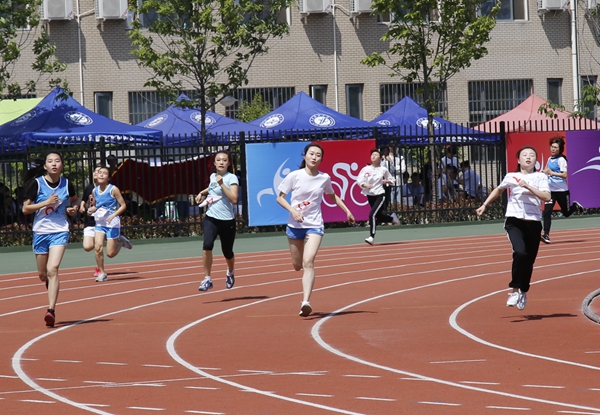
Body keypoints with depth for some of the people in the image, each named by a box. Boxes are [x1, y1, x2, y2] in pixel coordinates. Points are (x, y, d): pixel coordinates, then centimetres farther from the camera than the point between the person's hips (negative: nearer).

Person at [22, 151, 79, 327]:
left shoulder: (66, 184, 0)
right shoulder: (36, 183, -7)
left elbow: (74, 199, 22)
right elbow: (25, 209, -7)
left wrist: (74, 208, 0)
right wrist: (46, 202, -18)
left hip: (60, 232, -1)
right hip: (40, 232, 1)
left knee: (52, 269, -19)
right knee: (43, 274, 12)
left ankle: (51, 310, -23)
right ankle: (52, 285, 50)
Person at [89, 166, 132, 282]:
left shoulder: (113, 189, -8)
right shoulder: (95, 191, 6)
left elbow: (123, 205, -7)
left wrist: (113, 216, -20)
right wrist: (92, 209, -2)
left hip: (112, 224, -4)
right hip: (99, 223, 4)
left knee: (110, 253, -4)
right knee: (98, 247, -17)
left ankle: (121, 241, 28)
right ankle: (102, 273, -3)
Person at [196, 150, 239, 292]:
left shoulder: (232, 178, -8)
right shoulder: (213, 176, 9)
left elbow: (234, 200, -20)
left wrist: (222, 184, -23)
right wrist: (203, 192, 15)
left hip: (227, 221, -3)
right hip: (211, 219, 3)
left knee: (227, 252, 12)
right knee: (207, 245, -24)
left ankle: (230, 272, 47)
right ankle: (207, 279, -17)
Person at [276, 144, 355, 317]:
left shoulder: (324, 178, -1)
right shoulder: (294, 176, -6)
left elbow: (332, 196, 20)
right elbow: (280, 197, -1)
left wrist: (347, 211, 15)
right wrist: (292, 210, -18)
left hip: (315, 225, -1)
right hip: (295, 225, 1)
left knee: (308, 262, -20)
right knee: (297, 266, 8)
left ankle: (306, 302, -28)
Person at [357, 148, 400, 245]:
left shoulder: (383, 170, 1)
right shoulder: (365, 169, 2)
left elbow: (392, 181, 12)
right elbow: (359, 180, -6)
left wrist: (387, 181, -9)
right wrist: (365, 184, -25)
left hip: (380, 195, -4)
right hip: (370, 195, 4)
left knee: (372, 214, -19)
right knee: (379, 216, 14)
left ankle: (372, 236, -16)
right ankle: (392, 218, 46)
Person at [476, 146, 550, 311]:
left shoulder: (540, 177, 4)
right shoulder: (511, 177, 7)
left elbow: (546, 197, -12)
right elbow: (498, 190, 28)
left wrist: (528, 187, -18)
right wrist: (484, 205, 27)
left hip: (533, 223, 1)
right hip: (514, 221, -1)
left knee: (529, 260, 7)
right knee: (520, 252, -24)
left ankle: (523, 292, 29)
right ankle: (515, 290, -16)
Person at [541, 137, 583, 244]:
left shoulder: (561, 160, -12)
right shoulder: (550, 159, 9)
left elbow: (564, 175, -20)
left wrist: (551, 173, -28)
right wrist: (545, 173, 6)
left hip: (562, 190, -5)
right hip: (551, 190, 5)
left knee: (566, 213, 11)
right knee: (547, 213, -11)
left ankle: (576, 206, 41)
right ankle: (546, 235, -12)